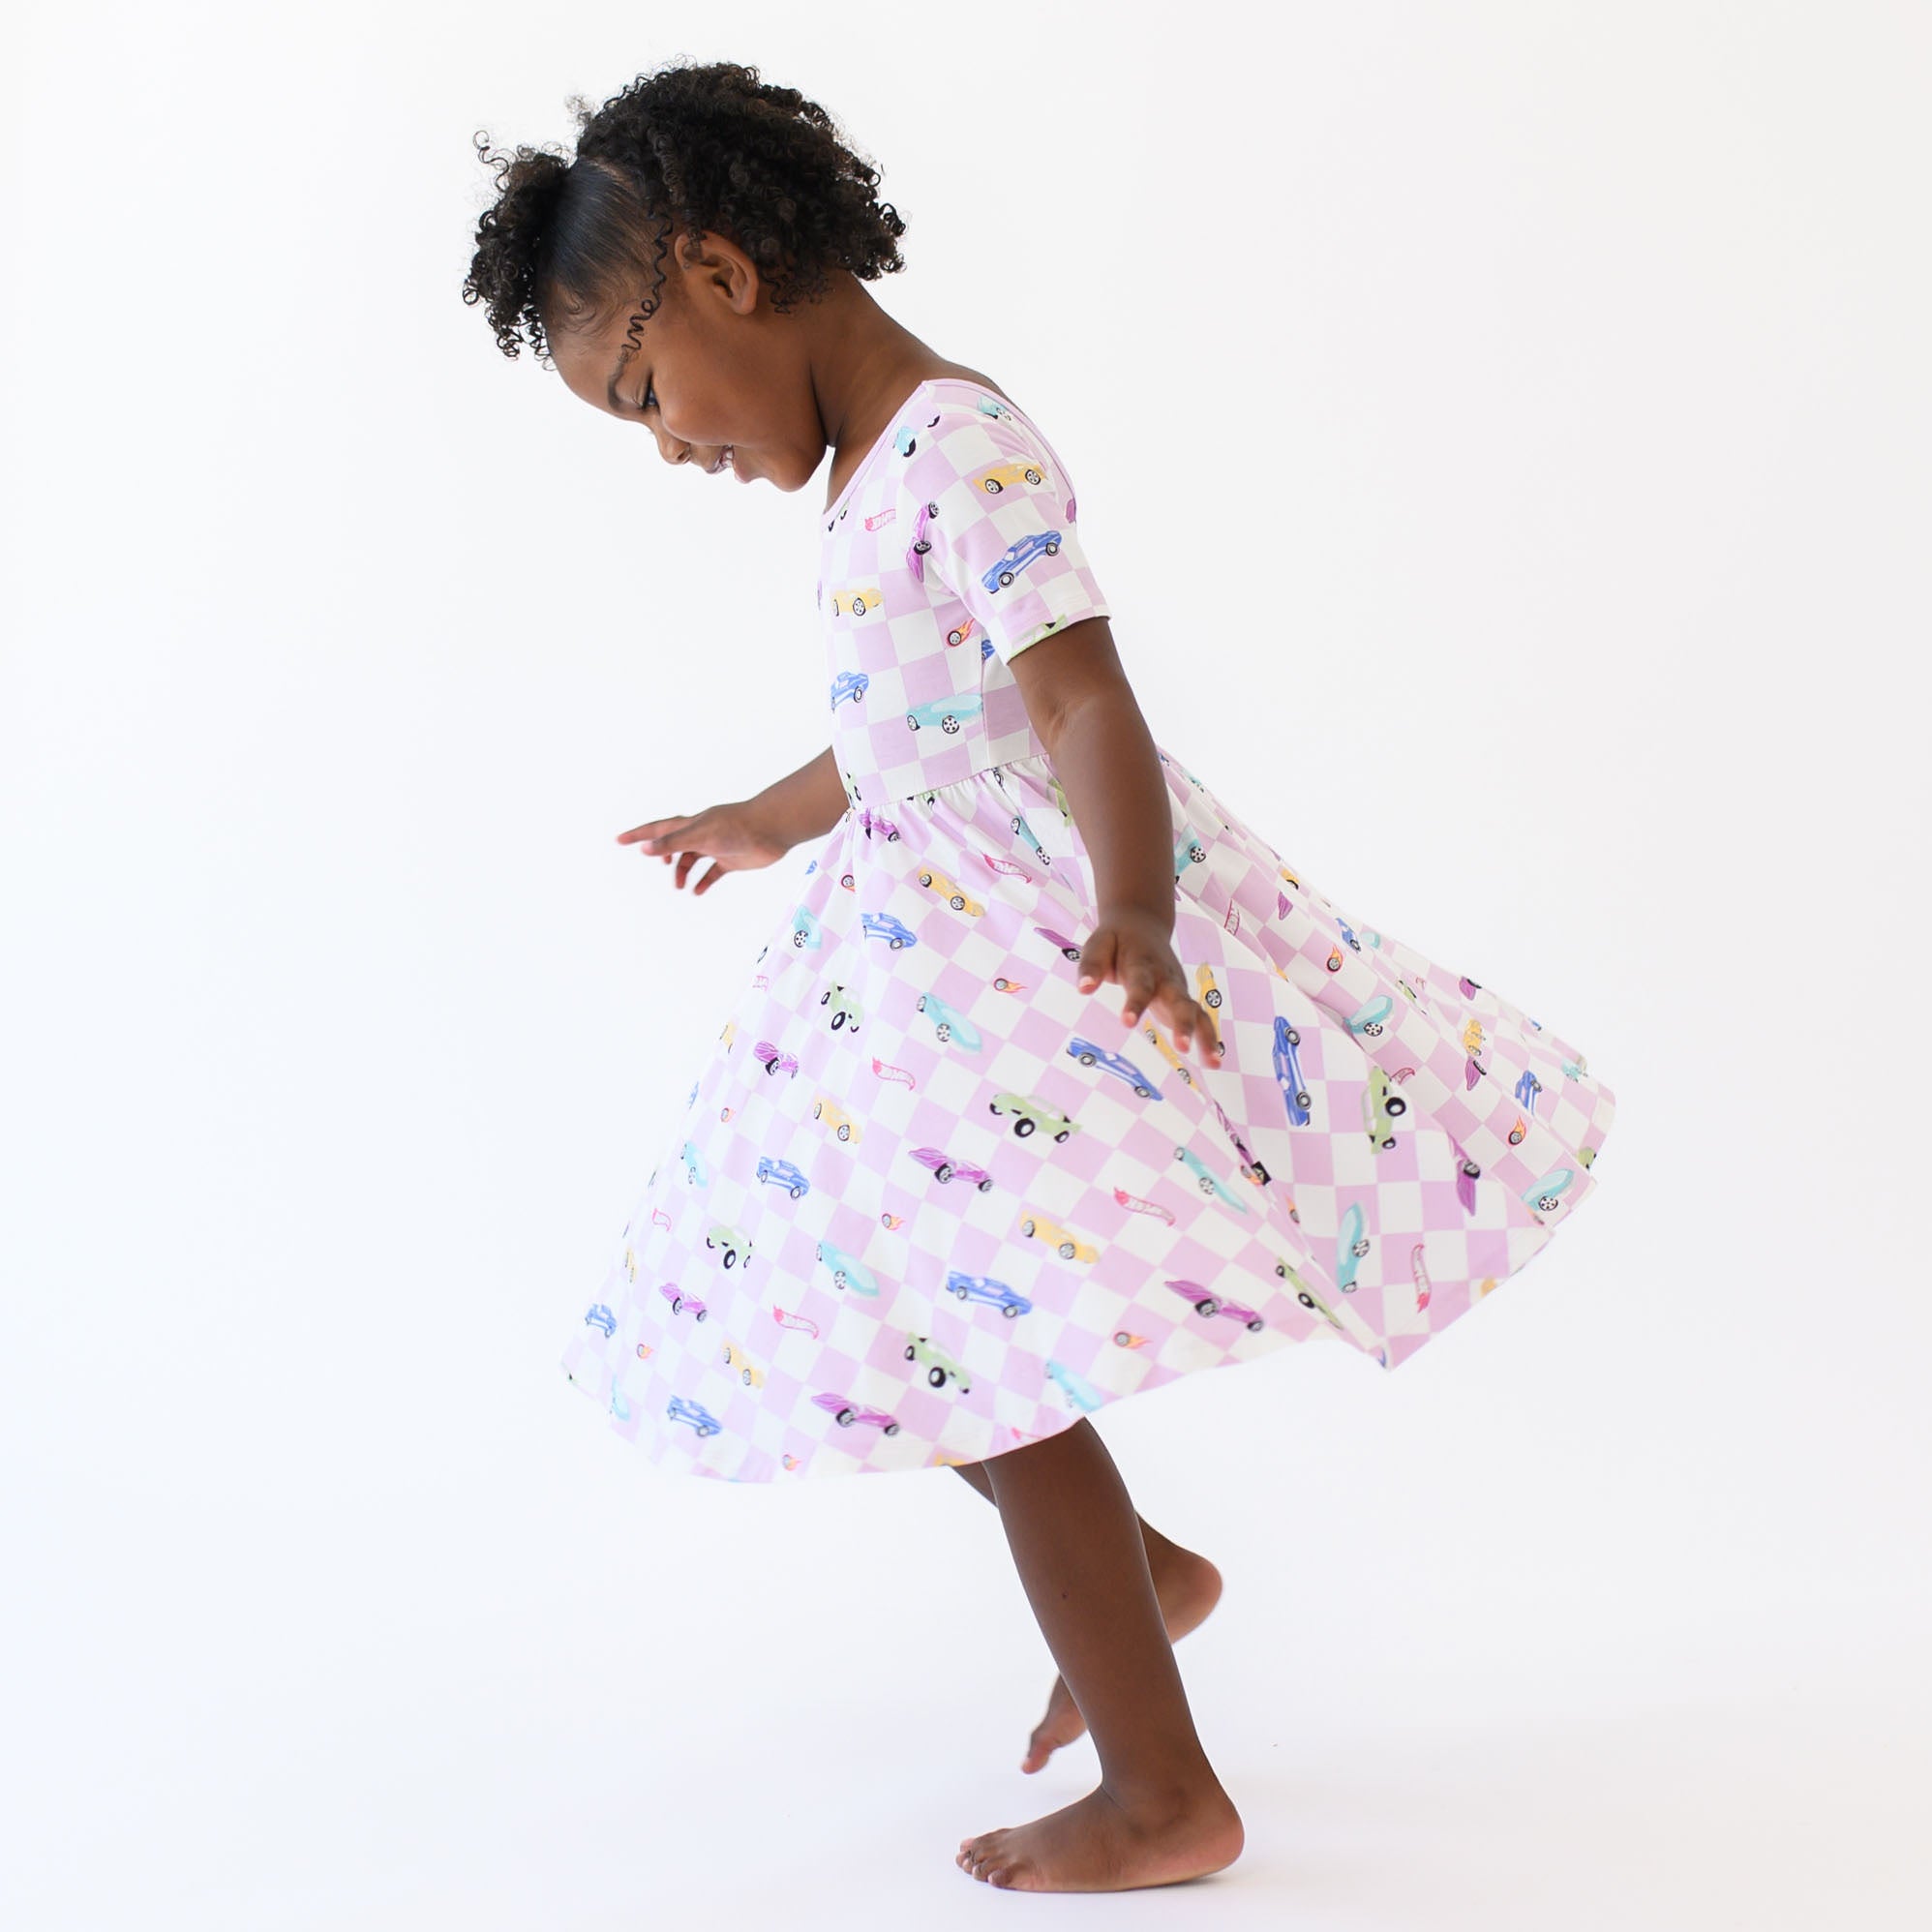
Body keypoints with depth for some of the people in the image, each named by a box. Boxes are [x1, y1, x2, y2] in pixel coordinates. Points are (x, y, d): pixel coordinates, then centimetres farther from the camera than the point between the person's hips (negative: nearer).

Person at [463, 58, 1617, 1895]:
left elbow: (1085, 712, -29)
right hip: (940, 950, 10)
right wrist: (764, 822, 42)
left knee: (1001, 1357, -5)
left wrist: (1132, 916, -45)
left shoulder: (962, 454, -18)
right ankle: (1139, 1577, 34)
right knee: (936, 1338, 16)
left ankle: (1165, 1799, 8)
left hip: (1035, 957, -10)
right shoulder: (886, 473, 12)